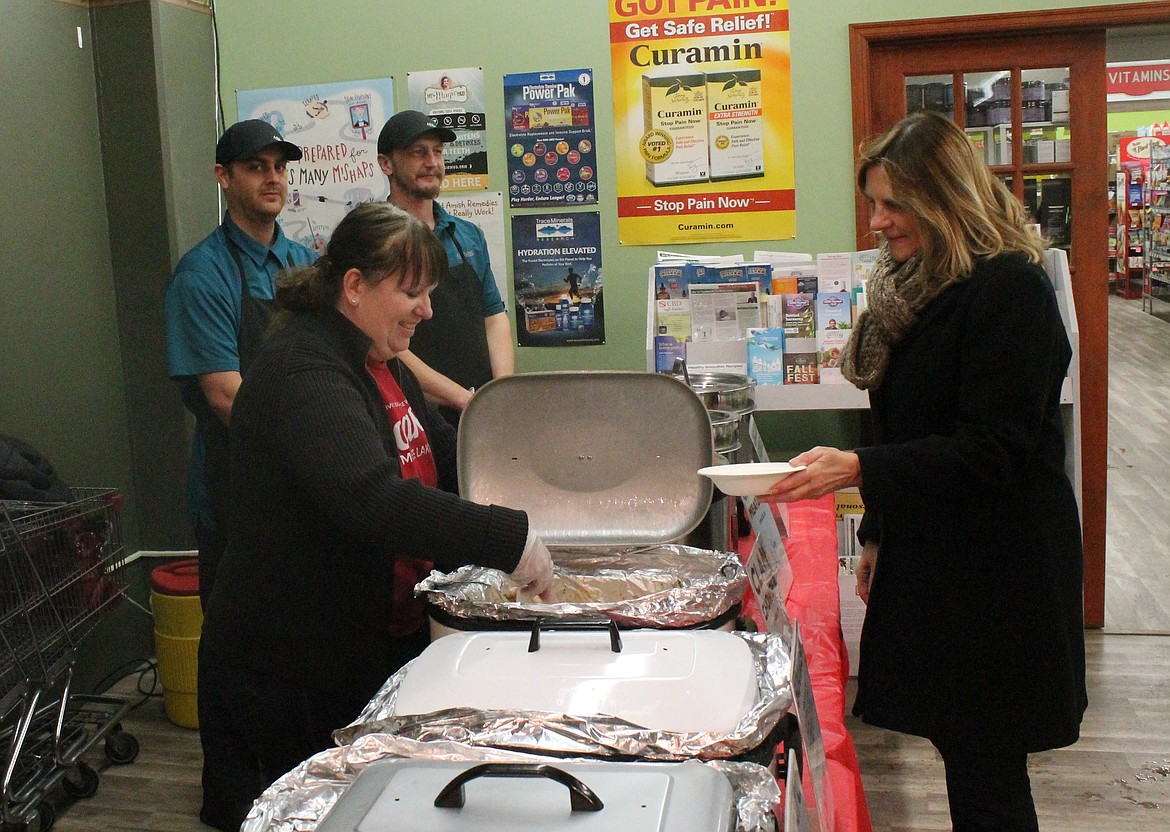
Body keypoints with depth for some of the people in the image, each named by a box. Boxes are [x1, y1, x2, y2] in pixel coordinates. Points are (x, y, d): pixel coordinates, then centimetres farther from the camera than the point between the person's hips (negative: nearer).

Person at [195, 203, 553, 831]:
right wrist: (511, 540, -35)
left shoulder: (378, 362, 9)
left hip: (377, 644, 9)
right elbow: (376, 499, -36)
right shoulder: (301, 373, -22)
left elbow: (444, 460, 19)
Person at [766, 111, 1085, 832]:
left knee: (984, 768, 0)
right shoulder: (912, 285, 12)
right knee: (960, 747, 15)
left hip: (995, 569, -8)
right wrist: (879, 532, 17)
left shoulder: (1009, 287, -16)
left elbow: (997, 447, -22)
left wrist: (859, 469, -28)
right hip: (927, 556, 8)